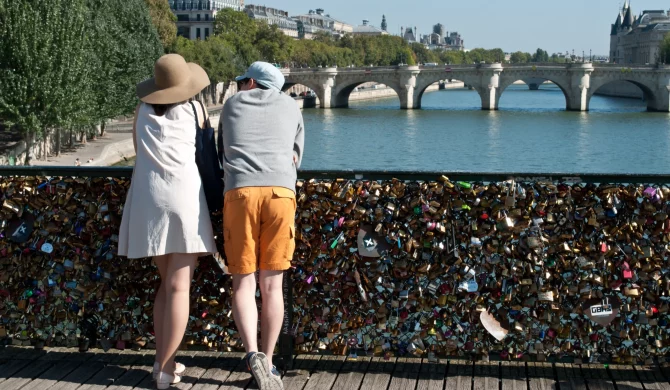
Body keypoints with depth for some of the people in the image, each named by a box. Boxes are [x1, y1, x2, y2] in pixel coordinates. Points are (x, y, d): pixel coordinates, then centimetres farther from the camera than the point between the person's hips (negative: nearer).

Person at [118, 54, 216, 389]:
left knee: (166, 283, 16)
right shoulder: (193, 110, 6)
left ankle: (163, 360, 14)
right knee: (179, 286, -4)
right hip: (184, 198, -4)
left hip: (148, 201, 4)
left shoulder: (143, 111, 14)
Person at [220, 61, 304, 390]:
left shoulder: (232, 106, 23)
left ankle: (253, 354, -17)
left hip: (239, 192, -1)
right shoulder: (290, 107, 24)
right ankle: (268, 362, 11)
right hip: (280, 192, 1)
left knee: (243, 281, 3)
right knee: (271, 284, 7)